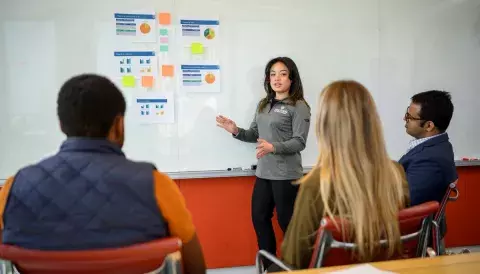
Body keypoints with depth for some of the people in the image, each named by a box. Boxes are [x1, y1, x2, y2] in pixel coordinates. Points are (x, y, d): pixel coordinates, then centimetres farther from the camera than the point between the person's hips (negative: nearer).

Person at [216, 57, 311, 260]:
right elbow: (255, 135, 15)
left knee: (287, 222, 0)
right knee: (259, 218, 13)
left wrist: (273, 147, -29)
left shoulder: (299, 106, -8)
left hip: (286, 175, -7)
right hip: (263, 173, 7)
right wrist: (236, 131, -4)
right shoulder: (263, 105, 13)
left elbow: (300, 142, -14)